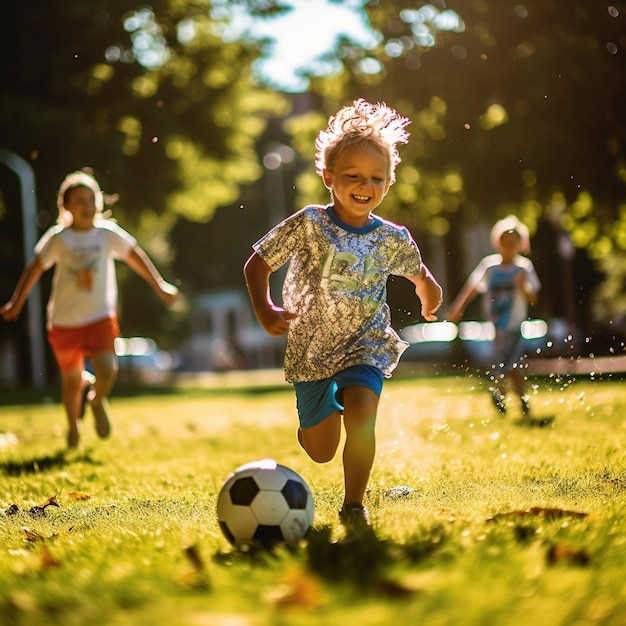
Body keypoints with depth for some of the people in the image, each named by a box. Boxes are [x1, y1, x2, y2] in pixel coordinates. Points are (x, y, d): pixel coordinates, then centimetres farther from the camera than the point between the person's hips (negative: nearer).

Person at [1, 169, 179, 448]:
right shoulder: (58, 238, -7)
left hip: (100, 318, 0)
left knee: (107, 370, -19)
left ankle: (97, 400, 18)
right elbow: (35, 268, -3)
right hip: (64, 322, 0)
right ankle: (73, 426, 41)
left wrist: (160, 287, 11)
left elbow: (136, 257, 8)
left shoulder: (108, 234, -4)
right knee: (72, 379, 9)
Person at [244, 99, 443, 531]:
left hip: (367, 346, 0)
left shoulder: (393, 239, -5)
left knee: (361, 414, -28)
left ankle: (354, 505, -9)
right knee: (320, 451, 7)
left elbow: (419, 273, 19)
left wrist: (431, 297, 6)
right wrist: (266, 312, -15)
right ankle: (315, 421, 47)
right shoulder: (308, 225, -13)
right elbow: (257, 264, -6)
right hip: (311, 349, 0)